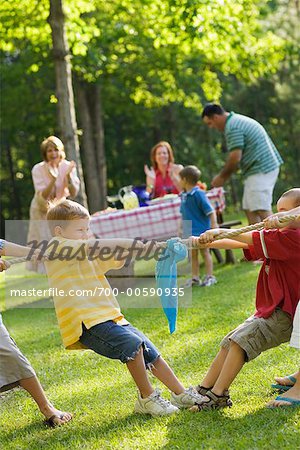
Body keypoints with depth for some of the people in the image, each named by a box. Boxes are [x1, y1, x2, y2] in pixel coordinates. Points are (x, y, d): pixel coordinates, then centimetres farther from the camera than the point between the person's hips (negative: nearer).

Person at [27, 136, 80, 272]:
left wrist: (68, 176, -34)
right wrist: (53, 179, -40)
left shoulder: (68, 166, -13)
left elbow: (73, 194, -18)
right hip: (42, 211, -2)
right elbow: (43, 196, -26)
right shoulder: (38, 169, -20)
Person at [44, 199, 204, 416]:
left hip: (109, 316, 9)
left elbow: (116, 260, 22)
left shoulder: (86, 254, 22)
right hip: (86, 322, -9)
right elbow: (92, 247, -18)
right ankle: (147, 398, -12)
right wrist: (127, 242, -17)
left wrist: (129, 248, 0)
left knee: (150, 352, 6)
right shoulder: (56, 246, -5)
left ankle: (181, 394, 15)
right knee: (132, 343, -26)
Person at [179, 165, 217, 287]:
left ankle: (209, 276, 8)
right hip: (189, 231, 7)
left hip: (201, 230, -7)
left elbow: (210, 211, -17)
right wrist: (183, 227, 20)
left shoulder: (198, 194, -16)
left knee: (205, 252, 1)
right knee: (193, 254, 11)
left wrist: (214, 224, -22)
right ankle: (195, 278, 18)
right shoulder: (184, 195, 7)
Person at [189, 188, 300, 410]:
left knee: (240, 341, -20)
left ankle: (218, 395, -15)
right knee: (230, 342, 6)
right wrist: (207, 242, -2)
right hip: (270, 310, 10)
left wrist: (221, 232, -15)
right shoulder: (280, 238, 13)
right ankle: (203, 390, 9)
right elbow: (242, 244, 7)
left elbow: (253, 239, -20)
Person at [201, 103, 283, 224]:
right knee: (249, 209, 11)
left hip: (260, 170, -11)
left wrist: (222, 177, -5)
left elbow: (235, 158, -19)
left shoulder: (232, 127, -14)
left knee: (261, 210, -12)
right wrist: (224, 176, 16)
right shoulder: (238, 120, 19)